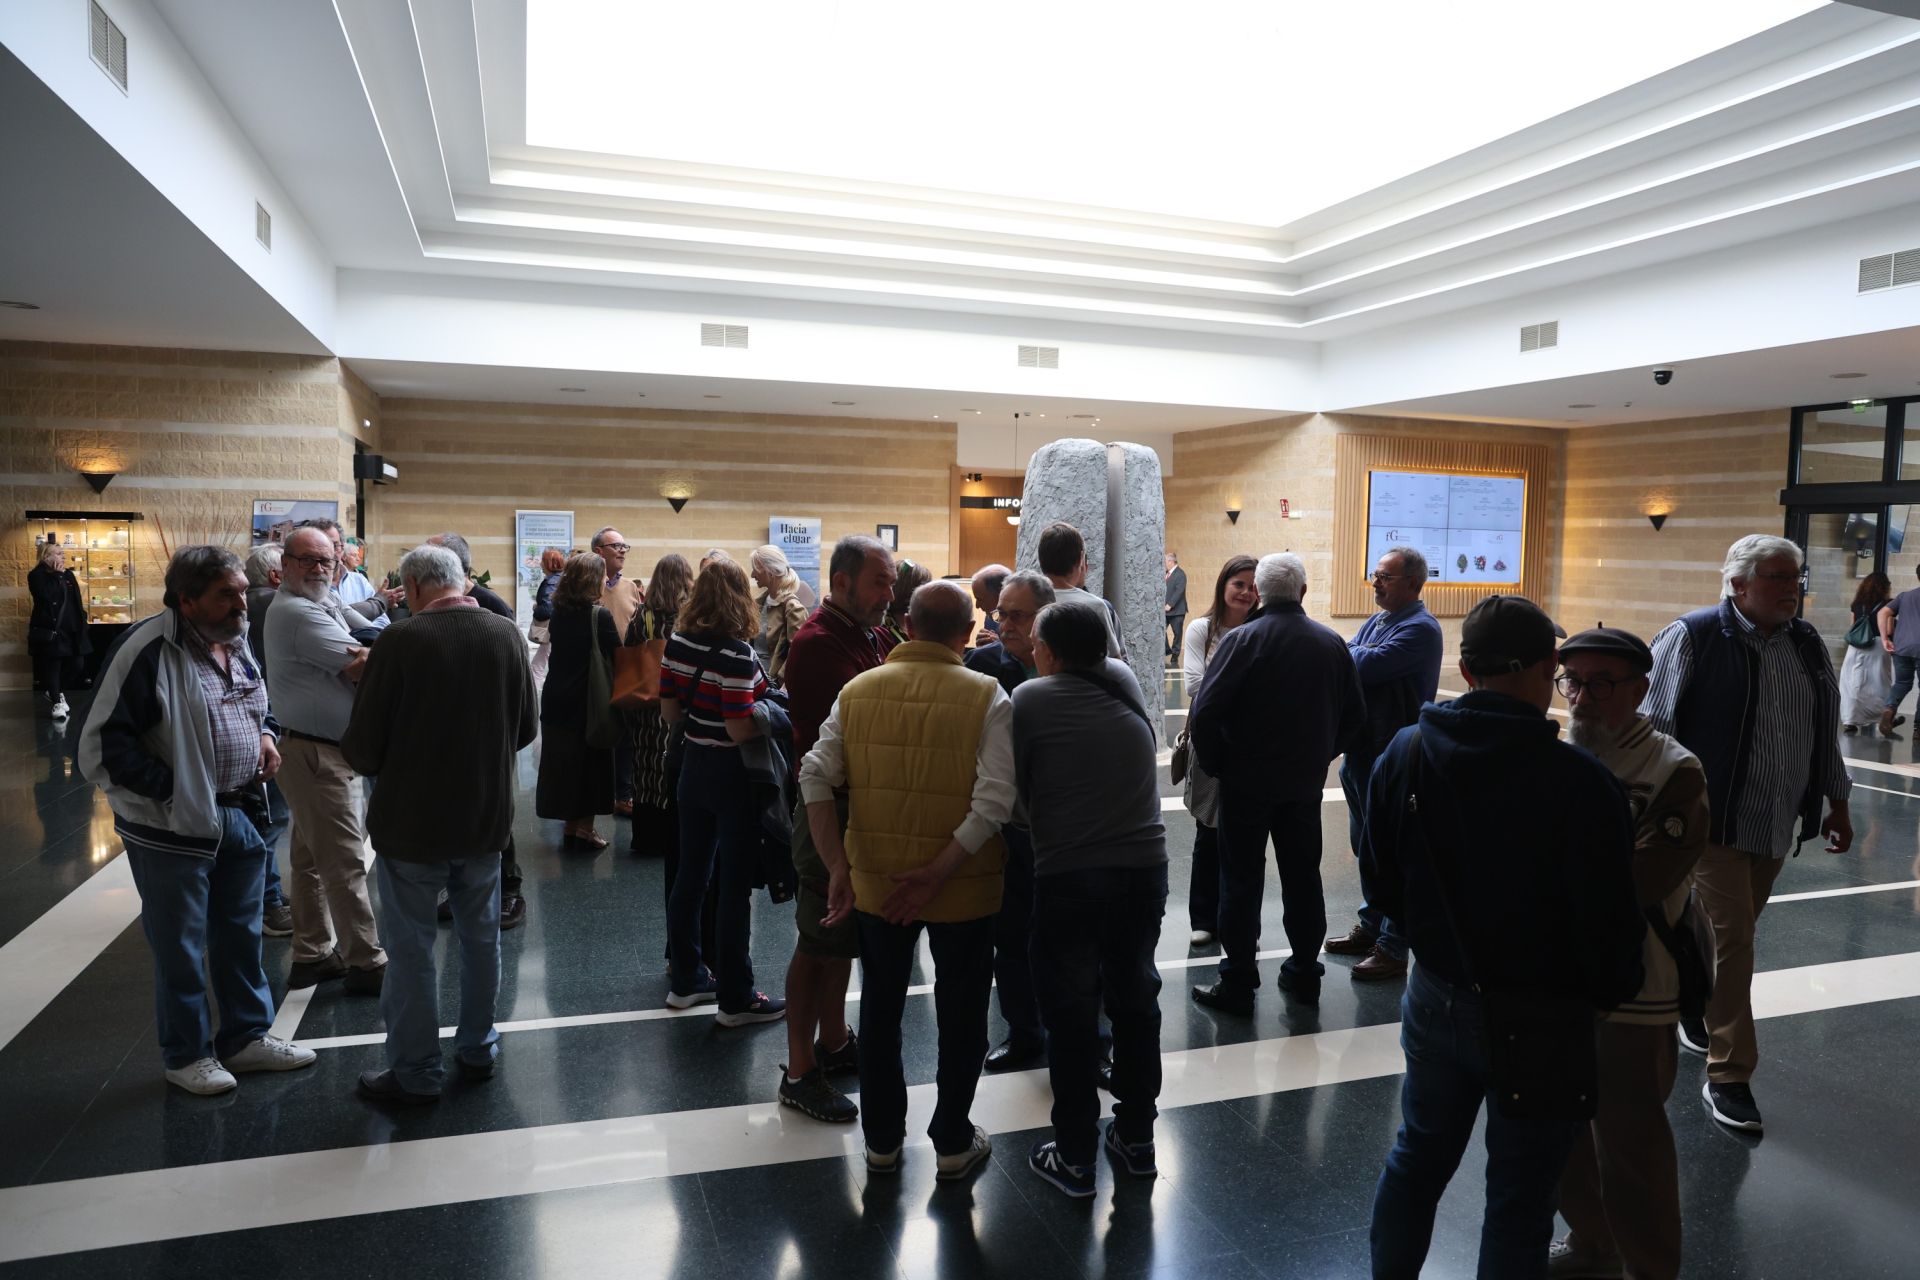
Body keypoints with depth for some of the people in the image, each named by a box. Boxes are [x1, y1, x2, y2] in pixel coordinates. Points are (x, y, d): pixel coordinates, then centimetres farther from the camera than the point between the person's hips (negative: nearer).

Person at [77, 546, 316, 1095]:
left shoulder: (236, 645, 6)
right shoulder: (149, 650, -19)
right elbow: (103, 743, -19)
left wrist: (266, 733, 3)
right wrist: (169, 791, -18)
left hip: (240, 817, 7)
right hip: (174, 827, -7)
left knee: (241, 935, 18)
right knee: (181, 948, 9)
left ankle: (246, 1036, 34)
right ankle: (188, 1055, 26)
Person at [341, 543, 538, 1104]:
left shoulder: (401, 640, -19)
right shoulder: (507, 634, -5)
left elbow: (363, 744, -14)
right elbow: (526, 727, 4)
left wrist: (362, 760, 8)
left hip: (412, 820, -4)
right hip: (487, 816, 4)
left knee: (410, 946, 9)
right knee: (481, 935, 19)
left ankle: (416, 1071, 19)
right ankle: (477, 1047, 32)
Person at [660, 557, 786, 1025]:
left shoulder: (678, 643, 0)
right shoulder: (736, 655, -22)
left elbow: (669, 712, 6)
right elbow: (740, 730, -23)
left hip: (694, 767, 7)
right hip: (732, 776, -7)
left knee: (691, 876, 17)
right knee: (734, 887, 2)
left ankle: (686, 979, 30)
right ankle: (736, 999, 13)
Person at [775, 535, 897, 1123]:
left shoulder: (873, 635, 10)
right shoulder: (817, 644, -19)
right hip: (832, 810, -9)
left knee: (844, 933, 20)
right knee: (819, 940, 1)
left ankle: (833, 1041, 36)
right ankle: (799, 1072, 14)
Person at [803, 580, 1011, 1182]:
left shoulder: (858, 690, -3)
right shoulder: (986, 696, -12)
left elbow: (815, 776, -8)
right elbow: (995, 799, -22)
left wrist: (838, 867, -8)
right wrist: (937, 873, -18)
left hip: (876, 882, 3)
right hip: (964, 885, -2)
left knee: (880, 1008, 20)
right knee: (960, 1014, 16)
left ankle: (882, 1139, 33)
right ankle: (953, 1143, 29)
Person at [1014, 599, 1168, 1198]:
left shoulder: (1031, 699, -9)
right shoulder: (1124, 680, 3)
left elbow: (1015, 786, -4)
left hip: (1068, 873, -4)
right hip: (1145, 864, 5)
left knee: (1071, 1012, 8)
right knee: (1135, 997, 18)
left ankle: (1075, 1155, 17)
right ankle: (1136, 1136, 30)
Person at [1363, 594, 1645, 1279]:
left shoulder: (1405, 752, -8)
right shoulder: (1579, 780, -22)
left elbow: (1380, 879, 3)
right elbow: (1610, 919, -15)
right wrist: (1613, 991, 5)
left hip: (1436, 998, 5)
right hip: (1541, 1016, -4)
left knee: (1418, 1154, 23)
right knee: (1520, 1192, 13)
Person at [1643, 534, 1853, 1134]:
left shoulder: (1808, 644, 9)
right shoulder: (1693, 637, -12)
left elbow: (1825, 731, 19)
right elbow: (1652, 725, -13)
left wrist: (1837, 803, 20)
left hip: (1777, 825, 6)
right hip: (1715, 820, -6)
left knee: (1733, 931, 15)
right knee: (1732, 937, -6)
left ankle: (1691, 1007, 39)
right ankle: (1728, 1076, 4)